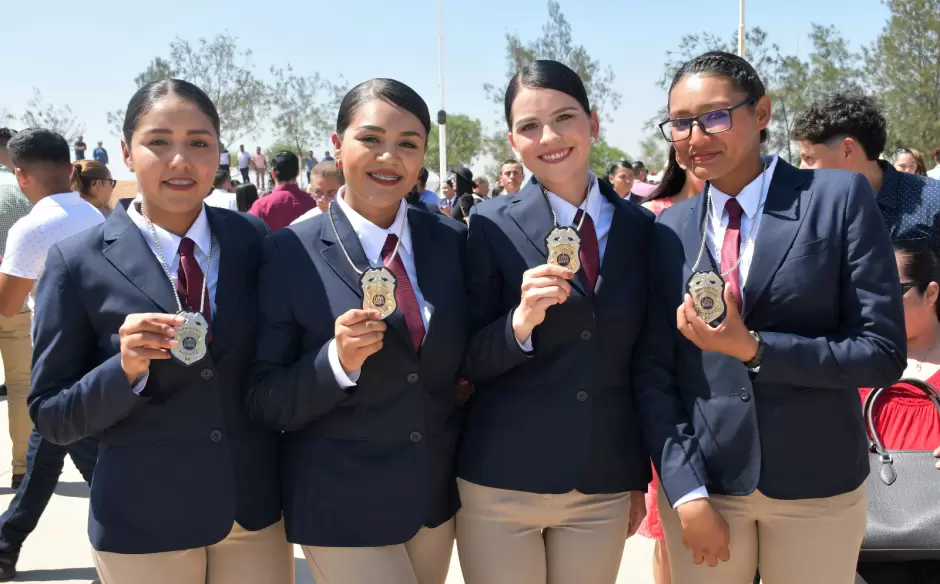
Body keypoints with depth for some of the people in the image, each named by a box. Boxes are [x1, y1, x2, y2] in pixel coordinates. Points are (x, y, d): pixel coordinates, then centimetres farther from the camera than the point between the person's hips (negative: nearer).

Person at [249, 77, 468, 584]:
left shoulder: (452, 241, -1)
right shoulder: (289, 254, -12)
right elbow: (264, 402, -11)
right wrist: (336, 361, -27)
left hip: (437, 495, 4)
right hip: (341, 506, -4)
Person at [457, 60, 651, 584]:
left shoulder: (641, 227, 3)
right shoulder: (492, 225, -7)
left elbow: (642, 365, 8)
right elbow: (466, 362, -6)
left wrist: (640, 479, 12)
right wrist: (520, 320, -25)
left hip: (606, 489, 3)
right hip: (501, 483, -2)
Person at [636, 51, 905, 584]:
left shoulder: (840, 198, -7)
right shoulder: (670, 230, 1)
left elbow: (883, 352, -9)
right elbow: (654, 371, 1)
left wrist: (752, 349, -18)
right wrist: (685, 490, -8)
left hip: (817, 485, -2)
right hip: (703, 481, 2)